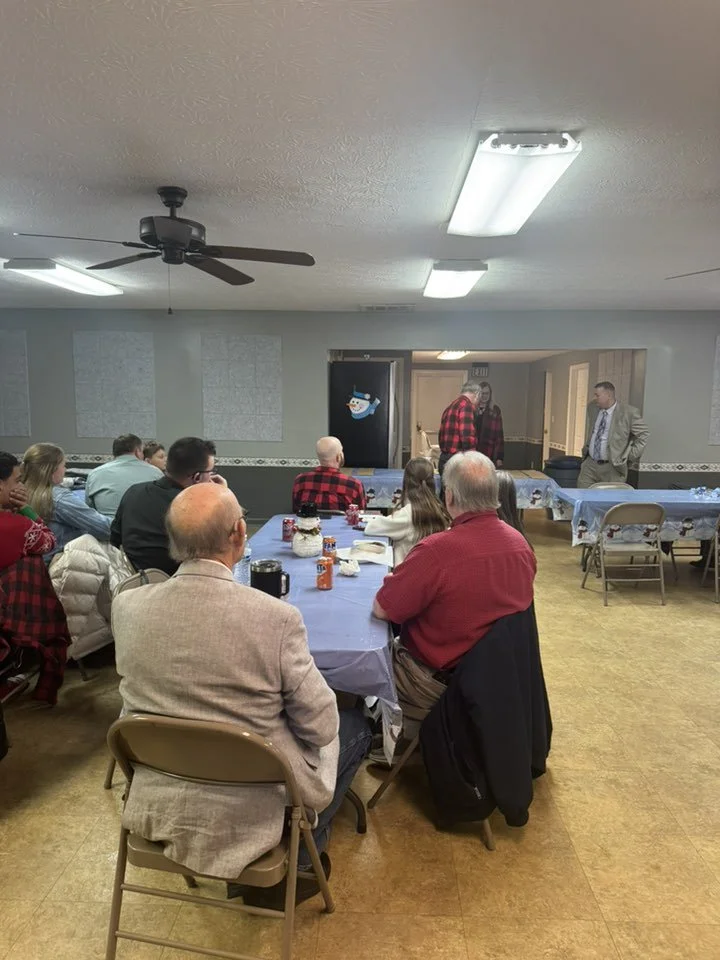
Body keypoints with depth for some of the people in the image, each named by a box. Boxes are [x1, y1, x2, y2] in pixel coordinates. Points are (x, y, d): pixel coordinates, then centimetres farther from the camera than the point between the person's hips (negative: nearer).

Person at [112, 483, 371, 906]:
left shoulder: (127, 605, -13)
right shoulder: (276, 617, -27)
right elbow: (320, 727, -16)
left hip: (153, 804, 5)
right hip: (246, 816, -5)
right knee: (355, 727, 18)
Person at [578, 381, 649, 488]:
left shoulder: (628, 412, -11)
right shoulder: (592, 407, 5)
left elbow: (644, 434, -1)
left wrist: (631, 455, -4)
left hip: (613, 467, -5)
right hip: (589, 464, 5)